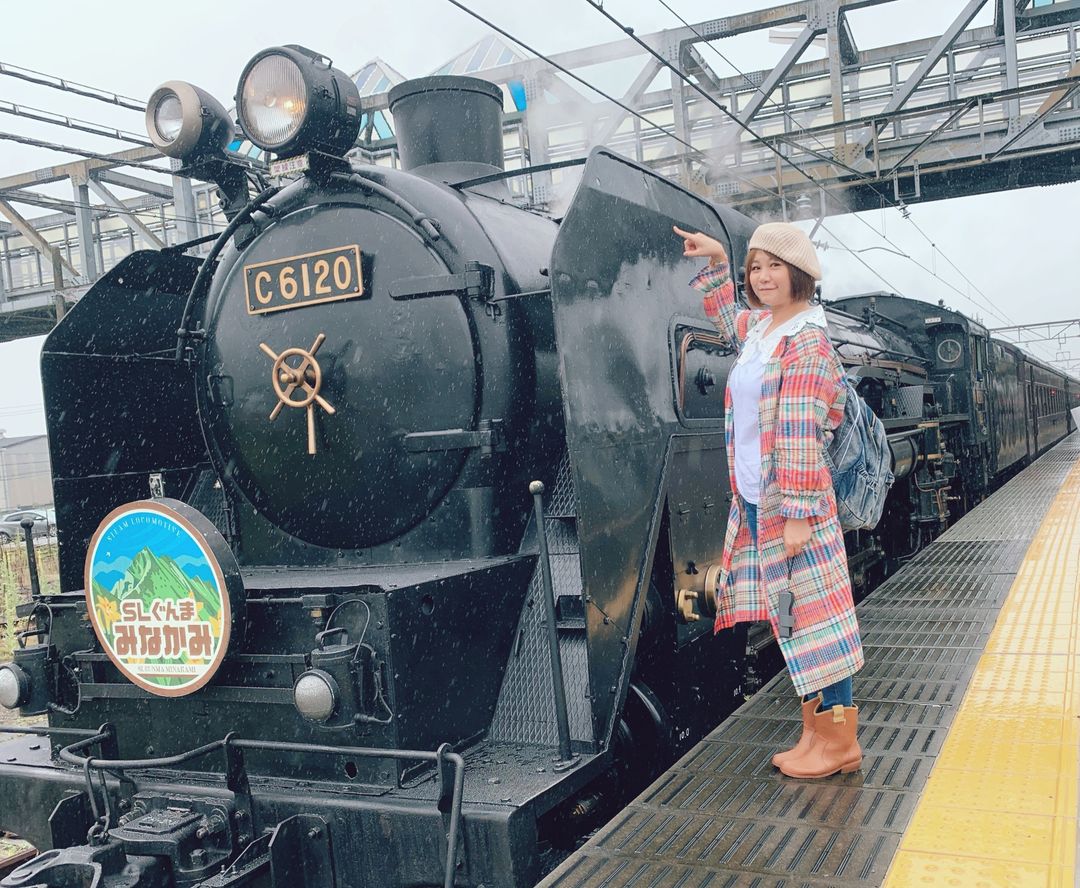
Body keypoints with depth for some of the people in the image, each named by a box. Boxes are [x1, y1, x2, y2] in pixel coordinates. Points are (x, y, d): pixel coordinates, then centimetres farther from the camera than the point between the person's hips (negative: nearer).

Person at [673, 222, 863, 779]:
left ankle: (841, 743, 9)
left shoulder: (807, 340, -12)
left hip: (791, 506, -9)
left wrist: (797, 514, -22)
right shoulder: (758, 327, 12)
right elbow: (727, 319, 38)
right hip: (753, 504, 9)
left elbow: (799, 434, -19)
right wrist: (714, 261, 27)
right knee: (790, 624, 13)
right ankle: (814, 734, 23)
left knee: (812, 615, -2)